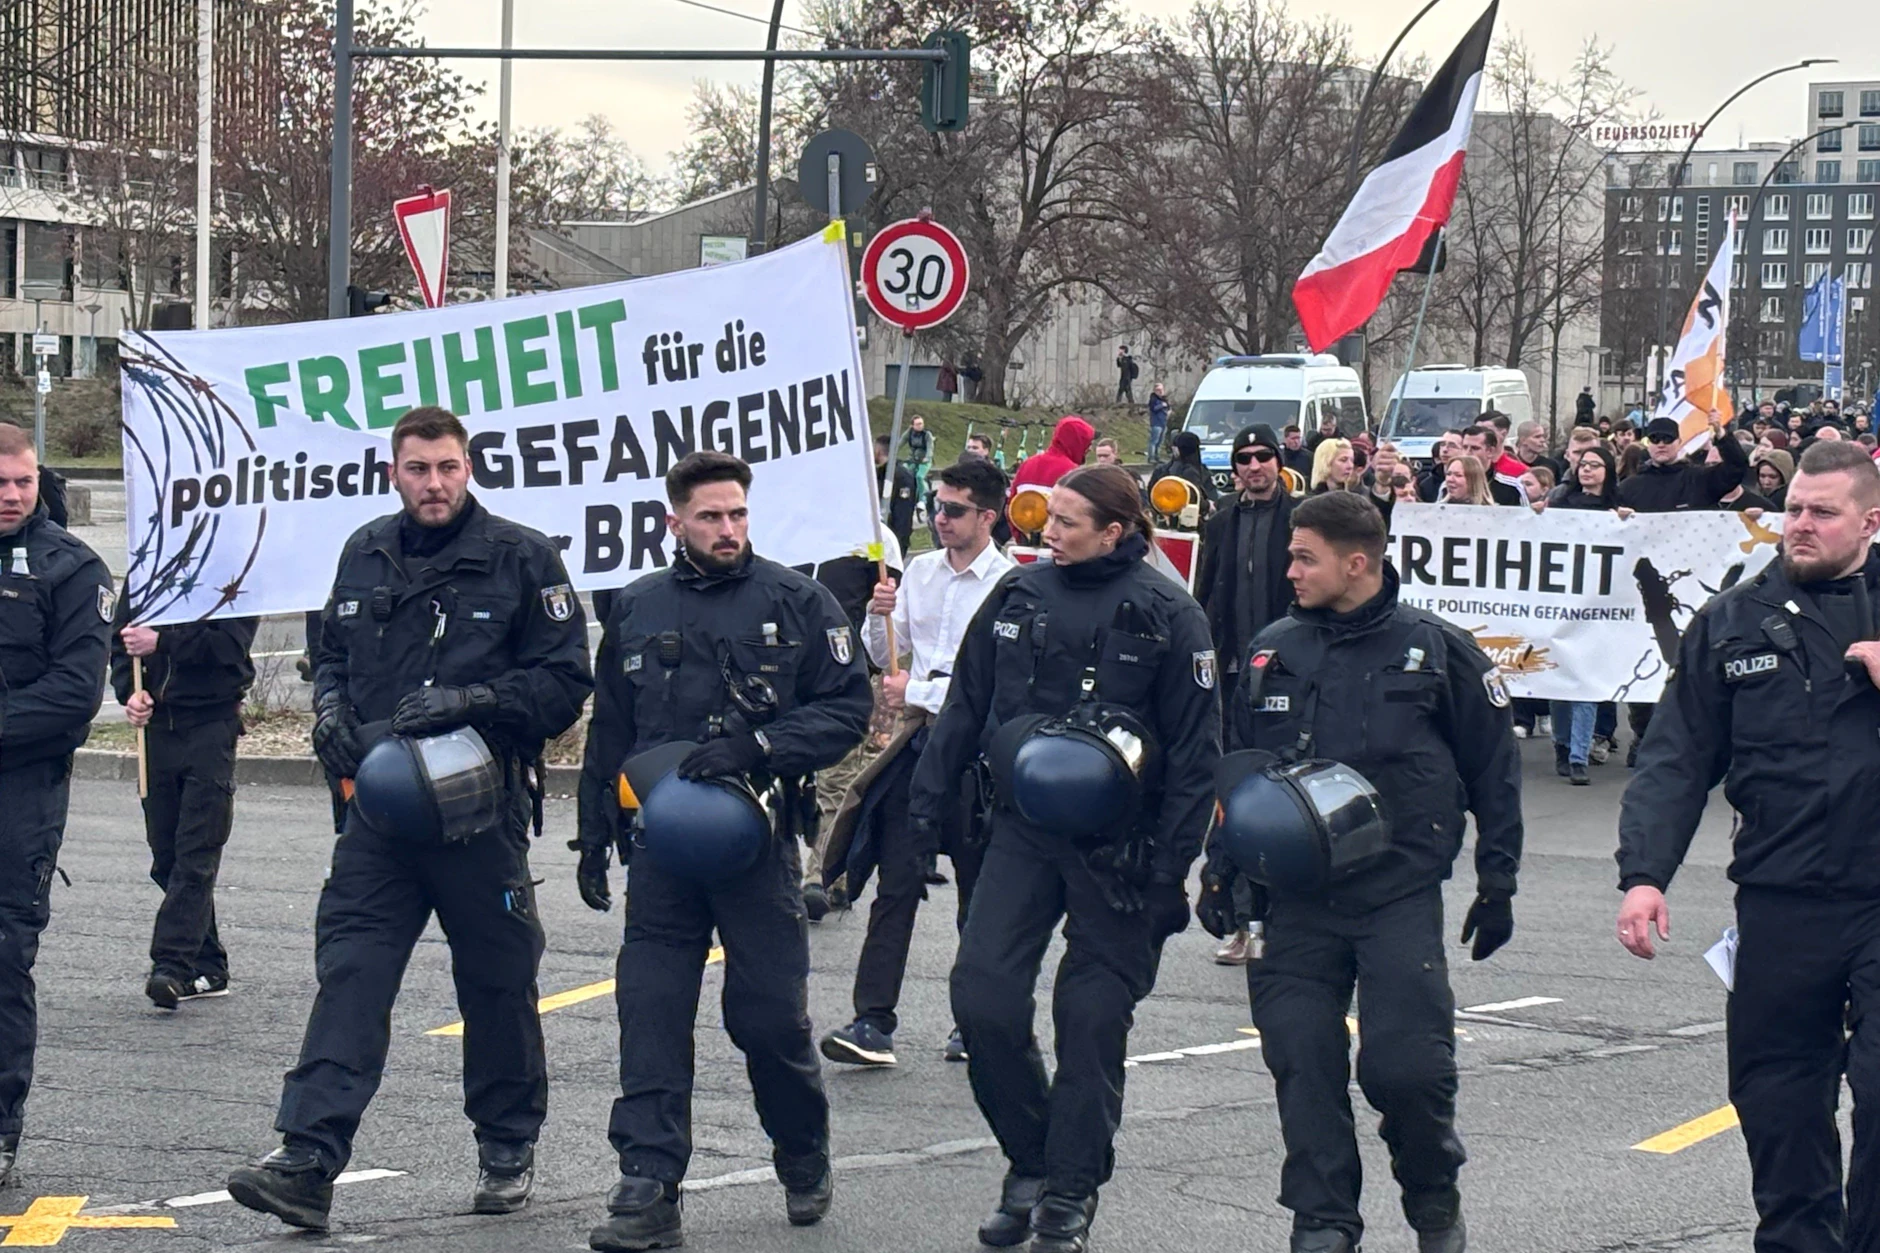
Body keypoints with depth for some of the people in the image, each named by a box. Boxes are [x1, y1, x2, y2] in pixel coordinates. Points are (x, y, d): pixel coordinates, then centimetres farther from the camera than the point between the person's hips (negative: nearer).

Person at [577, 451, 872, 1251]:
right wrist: (594, 837, 16)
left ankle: (804, 1164, 26)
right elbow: (608, 734, 18)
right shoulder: (637, 611, 11)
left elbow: (848, 706, -2)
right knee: (650, 1016, -3)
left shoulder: (795, 602, 0)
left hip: (758, 846, -3)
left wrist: (757, 746, -15)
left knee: (771, 1017, 1)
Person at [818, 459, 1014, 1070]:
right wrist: (878, 616, -4)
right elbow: (883, 656, 17)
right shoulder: (920, 571, 11)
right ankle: (874, 1023, -8)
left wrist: (918, 691, -10)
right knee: (896, 882, -4)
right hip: (918, 741, 5)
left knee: (980, 890, 7)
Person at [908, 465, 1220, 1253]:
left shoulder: (1166, 616, -7)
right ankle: (1029, 1163, 12)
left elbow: (1195, 752, -5)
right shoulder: (1019, 594, 6)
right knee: (981, 993, -7)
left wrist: (1171, 869, -9)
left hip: (1115, 846, -4)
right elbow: (964, 706, 15)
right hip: (1023, 828, 4)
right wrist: (926, 802, 8)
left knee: (1093, 1018, 2)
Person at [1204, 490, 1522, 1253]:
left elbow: (1494, 772, 6)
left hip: (1401, 896, -3)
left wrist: (1497, 882, 5)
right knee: (1302, 1061, -2)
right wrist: (1219, 872, 12)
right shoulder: (1273, 652, 9)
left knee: (1405, 1064, -8)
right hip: (1295, 897, 3)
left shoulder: (1436, 651, 0)